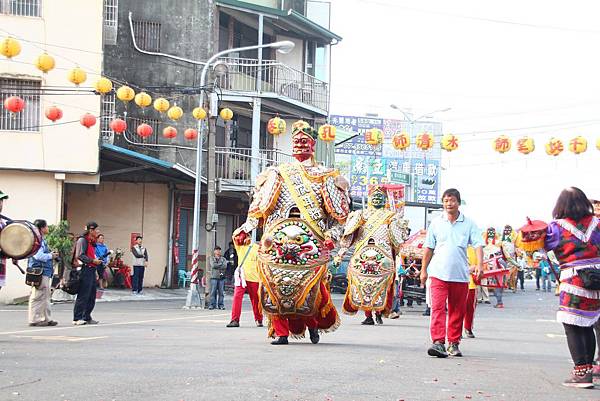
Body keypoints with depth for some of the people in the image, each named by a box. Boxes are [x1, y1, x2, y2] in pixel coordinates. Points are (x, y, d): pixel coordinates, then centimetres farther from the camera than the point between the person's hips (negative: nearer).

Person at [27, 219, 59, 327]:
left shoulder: (42, 240, 18)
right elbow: (38, 255, -24)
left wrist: (51, 254, 12)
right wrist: (51, 256, -12)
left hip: (45, 272, 11)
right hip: (39, 273, -11)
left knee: (46, 296, 14)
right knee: (38, 296, -8)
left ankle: (47, 319, 20)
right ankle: (35, 319, -4)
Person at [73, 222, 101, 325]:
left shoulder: (92, 242, 21)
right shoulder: (82, 240, -9)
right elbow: (80, 255, -18)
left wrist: (96, 260, 14)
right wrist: (93, 260, -18)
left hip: (91, 270, 10)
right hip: (85, 270, -10)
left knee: (92, 296, 11)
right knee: (83, 295, -9)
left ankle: (87, 317, 18)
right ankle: (77, 318, -6)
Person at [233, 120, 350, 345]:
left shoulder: (324, 176, 14)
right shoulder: (277, 173, 20)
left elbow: (338, 213, 8)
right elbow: (260, 206, 18)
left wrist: (332, 234, -8)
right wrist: (246, 229, 8)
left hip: (310, 239, -2)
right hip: (277, 237, 2)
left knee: (309, 286, -9)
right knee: (275, 284, -8)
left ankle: (313, 322, 17)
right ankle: (280, 332, -1)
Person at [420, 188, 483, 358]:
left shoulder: (468, 224, 4)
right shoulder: (436, 223, 7)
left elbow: (478, 245, -3)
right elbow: (429, 248, 13)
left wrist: (479, 265, -18)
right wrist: (424, 270, 12)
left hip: (460, 274, 1)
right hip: (439, 273, -1)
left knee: (457, 311, 9)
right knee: (438, 308, -13)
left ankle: (454, 343, 20)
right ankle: (438, 342, -19)